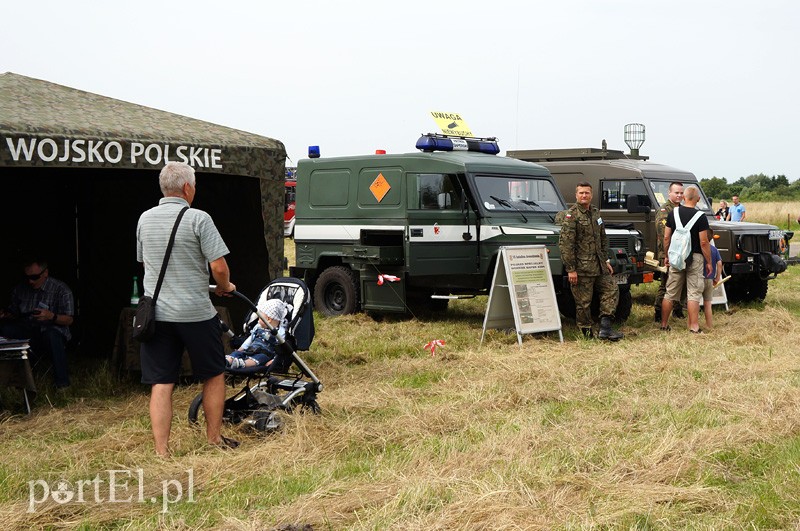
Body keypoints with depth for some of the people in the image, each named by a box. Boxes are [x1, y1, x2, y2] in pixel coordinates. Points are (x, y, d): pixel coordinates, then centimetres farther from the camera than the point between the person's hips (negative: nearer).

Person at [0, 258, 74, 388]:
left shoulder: (61, 289, -5)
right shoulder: (19, 290, 9)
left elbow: (68, 320, -6)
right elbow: (14, 314, 20)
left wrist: (51, 316, -25)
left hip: (53, 330, -5)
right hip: (27, 332, 5)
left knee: (52, 335, -41)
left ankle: (62, 384, -33)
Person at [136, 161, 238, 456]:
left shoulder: (145, 219, 7)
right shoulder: (197, 219, -11)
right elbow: (219, 266, -14)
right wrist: (225, 287, 6)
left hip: (156, 313, 4)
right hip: (196, 312, -4)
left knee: (161, 384, 5)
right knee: (214, 375, 15)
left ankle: (161, 451, 3)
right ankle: (214, 437, 26)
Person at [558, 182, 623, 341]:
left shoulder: (595, 212, 12)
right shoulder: (571, 215, -12)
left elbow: (603, 239, 21)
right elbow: (565, 243, -17)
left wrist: (606, 260, 16)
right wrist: (570, 269, -20)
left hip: (599, 265, 8)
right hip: (581, 267, -8)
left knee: (611, 290, 5)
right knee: (584, 302, -1)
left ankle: (605, 328, 5)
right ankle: (587, 333, 11)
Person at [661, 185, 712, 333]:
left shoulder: (673, 213, 0)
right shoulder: (700, 217, -11)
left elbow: (666, 237, 3)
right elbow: (704, 242, -12)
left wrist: (666, 256, 14)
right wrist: (708, 262, -3)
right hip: (694, 258, -3)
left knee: (670, 293, 11)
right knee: (694, 294, 0)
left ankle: (664, 325, 16)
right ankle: (694, 327, -2)